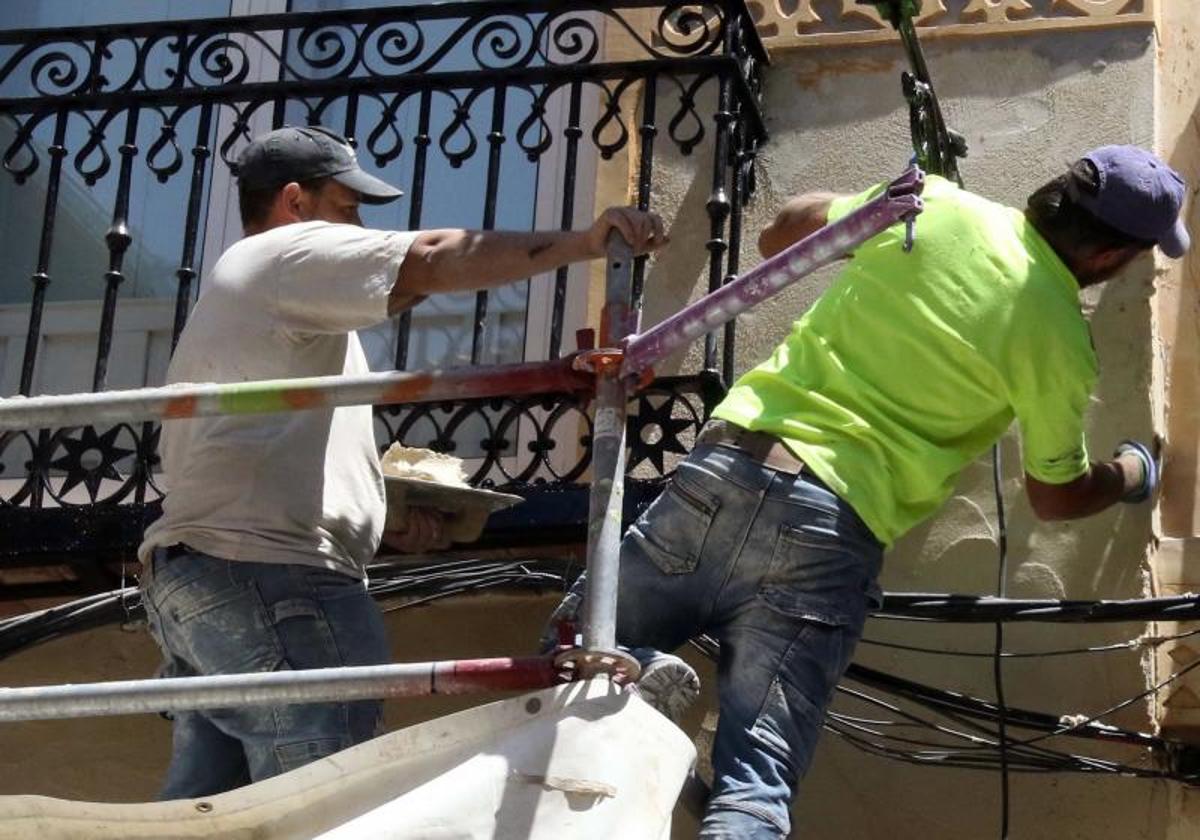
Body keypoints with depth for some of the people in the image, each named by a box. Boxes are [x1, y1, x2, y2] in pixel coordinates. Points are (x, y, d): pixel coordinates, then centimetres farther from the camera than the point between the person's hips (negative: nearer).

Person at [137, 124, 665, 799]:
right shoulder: (293, 250, 4)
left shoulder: (236, 289, 34)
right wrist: (585, 242, -13)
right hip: (271, 574, -10)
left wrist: (381, 520, 20)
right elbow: (432, 259, -11)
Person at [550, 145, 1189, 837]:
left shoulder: (930, 202, 6)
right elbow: (1057, 497, 16)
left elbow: (780, 236, 23)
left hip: (724, 471, 3)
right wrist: (1135, 473, 35)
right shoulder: (1058, 338, 0)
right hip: (828, 534, -3)